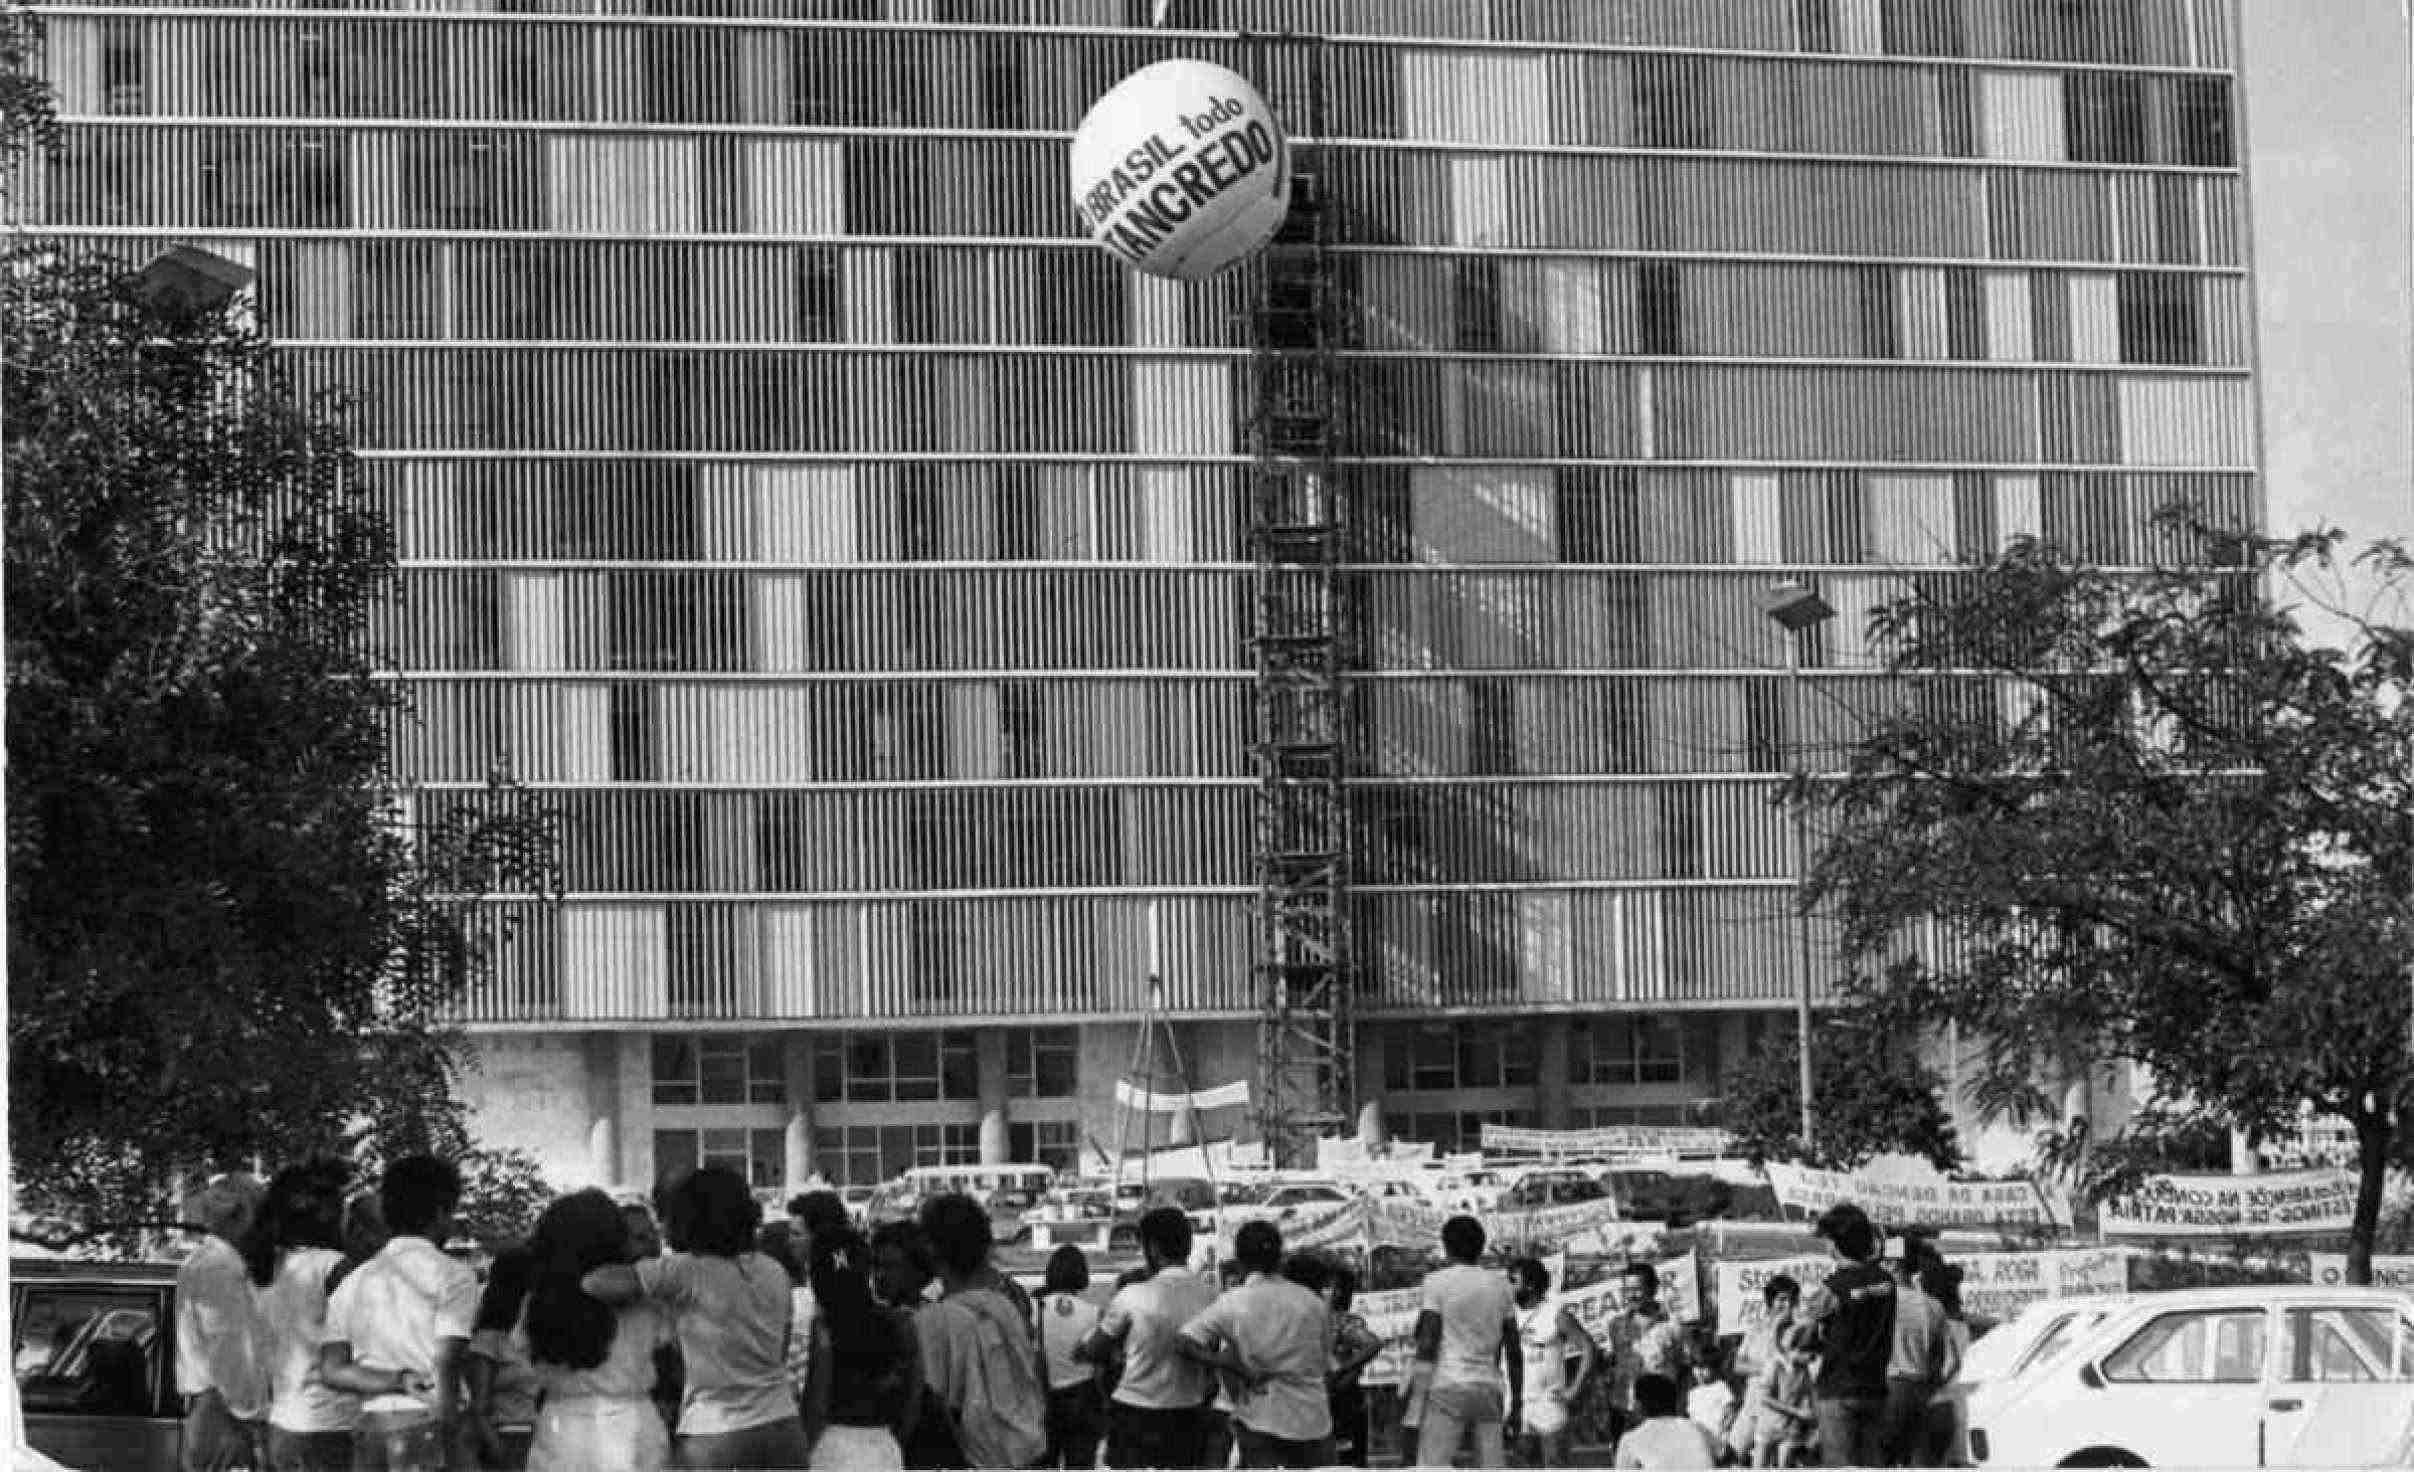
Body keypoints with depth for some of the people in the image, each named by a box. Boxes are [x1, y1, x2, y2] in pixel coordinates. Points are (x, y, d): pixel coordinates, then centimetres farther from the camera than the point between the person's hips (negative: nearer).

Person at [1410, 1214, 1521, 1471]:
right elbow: (1514, 1351, 13)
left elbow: (1426, 1343, -9)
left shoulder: (1438, 1281, -2)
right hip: (1489, 1389, 5)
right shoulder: (1500, 1285, 12)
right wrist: (1517, 1399, 20)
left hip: (1448, 1391, -5)